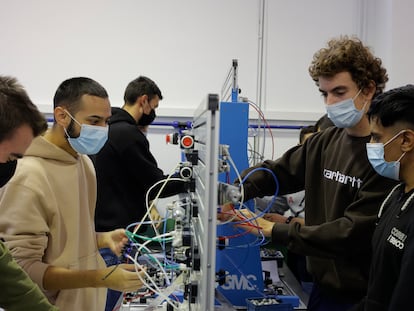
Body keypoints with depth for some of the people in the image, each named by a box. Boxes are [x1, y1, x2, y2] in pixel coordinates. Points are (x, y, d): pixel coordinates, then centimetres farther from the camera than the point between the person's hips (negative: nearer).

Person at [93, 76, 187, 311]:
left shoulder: (109, 129, 12)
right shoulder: (129, 134, -17)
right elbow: (157, 184, -13)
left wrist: (146, 206, 13)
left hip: (101, 226, 10)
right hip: (115, 230, -10)